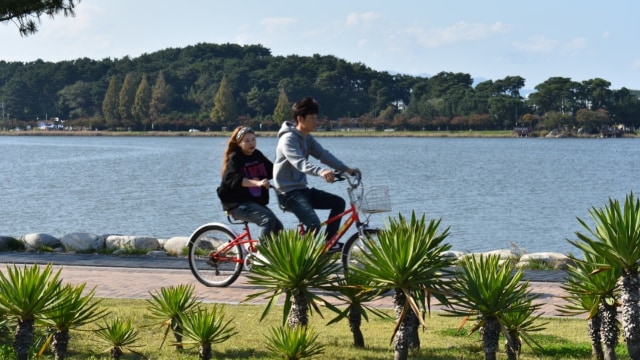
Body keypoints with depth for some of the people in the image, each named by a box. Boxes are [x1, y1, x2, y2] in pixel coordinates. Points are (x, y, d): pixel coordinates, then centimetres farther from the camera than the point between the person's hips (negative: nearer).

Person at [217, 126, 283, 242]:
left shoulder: (258, 156, 11)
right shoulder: (235, 159, -10)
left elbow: (273, 170, 16)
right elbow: (233, 179, -27)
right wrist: (257, 183, -41)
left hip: (257, 202, 8)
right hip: (238, 204, -8)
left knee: (278, 228, -3)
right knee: (268, 218, -28)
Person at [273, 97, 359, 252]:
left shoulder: (308, 138, 12)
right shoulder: (288, 139, -17)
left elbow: (324, 155, 5)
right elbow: (299, 162, -33)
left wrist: (346, 169, -6)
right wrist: (321, 171, -50)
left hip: (302, 188, 9)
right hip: (288, 192, -9)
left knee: (338, 203, 8)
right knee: (314, 224, -26)